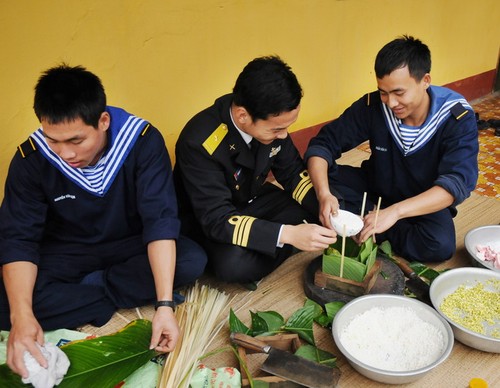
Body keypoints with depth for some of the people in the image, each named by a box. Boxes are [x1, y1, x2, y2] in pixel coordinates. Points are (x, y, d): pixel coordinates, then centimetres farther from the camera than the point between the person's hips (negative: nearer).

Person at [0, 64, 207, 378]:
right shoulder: (31, 158, -19)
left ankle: (90, 286, -12)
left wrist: (164, 305, -37)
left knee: (193, 260, -28)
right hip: (68, 252, 1)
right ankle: (116, 297, -14)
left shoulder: (143, 141, -25)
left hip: (130, 245, 0)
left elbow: (160, 220, -29)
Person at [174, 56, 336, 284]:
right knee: (234, 265, -35)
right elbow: (217, 219, -33)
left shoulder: (270, 120, -17)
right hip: (207, 220, -5)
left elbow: (292, 172, -4)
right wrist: (288, 234, -41)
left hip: (254, 200, 6)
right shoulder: (200, 143, -33)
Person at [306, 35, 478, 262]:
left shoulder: (457, 118, -23)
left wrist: (394, 211, -48)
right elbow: (323, 144, -18)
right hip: (376, 190, 2)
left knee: (440, 245, -34)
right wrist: (324, 194, -39)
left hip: (425, 204, -2)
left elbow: (457, 183, -32)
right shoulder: (373, 105, -18)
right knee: (319, 178, -21)